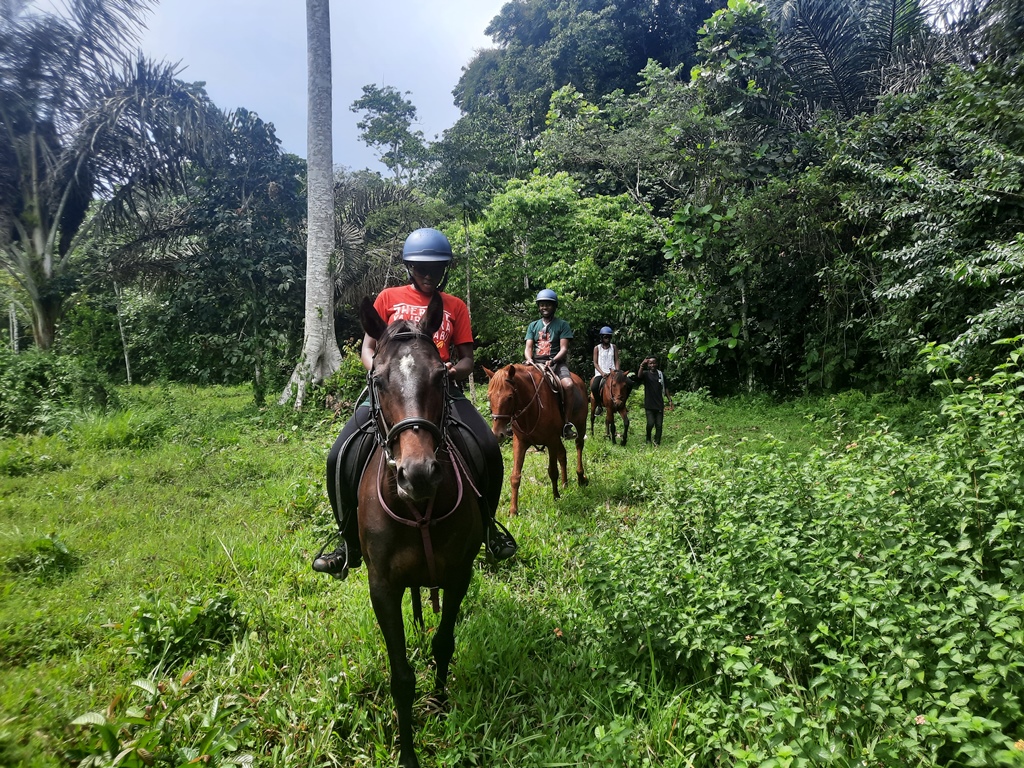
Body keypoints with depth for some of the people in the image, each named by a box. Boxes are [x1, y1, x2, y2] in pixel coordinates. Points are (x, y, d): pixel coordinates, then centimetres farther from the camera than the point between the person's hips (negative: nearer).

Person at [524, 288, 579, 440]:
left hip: (556, 363, -3)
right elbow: (528, 347, 7)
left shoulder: (562, 325, 6)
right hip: (536, 363, 3)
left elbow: (564, 349, -3)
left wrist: (552, 361, -21)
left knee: (568, 385, -33)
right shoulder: (533, 325, 16)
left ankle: (566, 423, -25)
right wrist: (529, 359, -16)